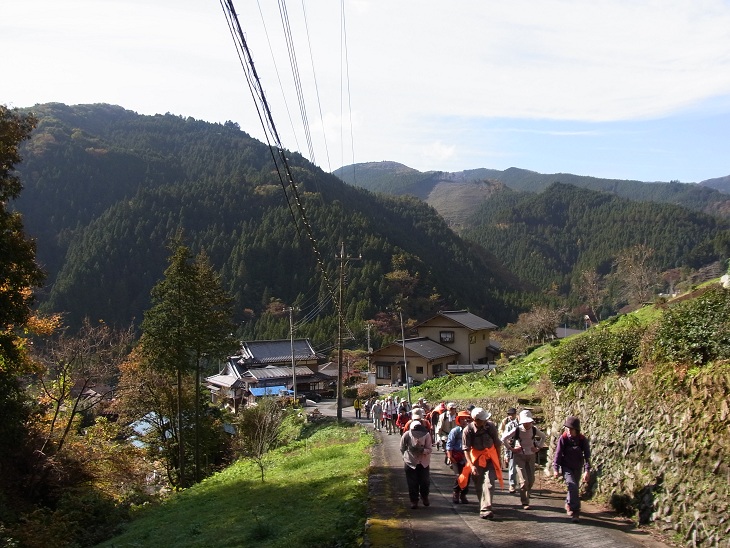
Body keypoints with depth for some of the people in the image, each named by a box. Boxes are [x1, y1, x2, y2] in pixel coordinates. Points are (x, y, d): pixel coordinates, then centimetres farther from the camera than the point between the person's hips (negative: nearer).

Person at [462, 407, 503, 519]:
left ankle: (485, 510, -19)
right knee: (478, 486, 8)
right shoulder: (468, 430, -15)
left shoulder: (491, 426, -11)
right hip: (476, 459, 0)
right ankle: (483, 505, 26)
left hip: (490, 459, 0)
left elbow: (497, 444, 3)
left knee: (489, 483, -15)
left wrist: (498, 460, 9)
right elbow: (466, 449, -13)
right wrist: (472, 465, -21)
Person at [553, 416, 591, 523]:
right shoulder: (563, 438, -14)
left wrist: (587, 470, -18)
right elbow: (558, 454, -9)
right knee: (573, 486, -19)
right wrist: (556, 468, -10)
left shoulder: (582, 440, -11)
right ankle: (575, 512, -14)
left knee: (574, 488, 14)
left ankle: (568, 504, 41)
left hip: (577, 468, 3)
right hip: (566, 467, -3)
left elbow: (587, 455, -10)